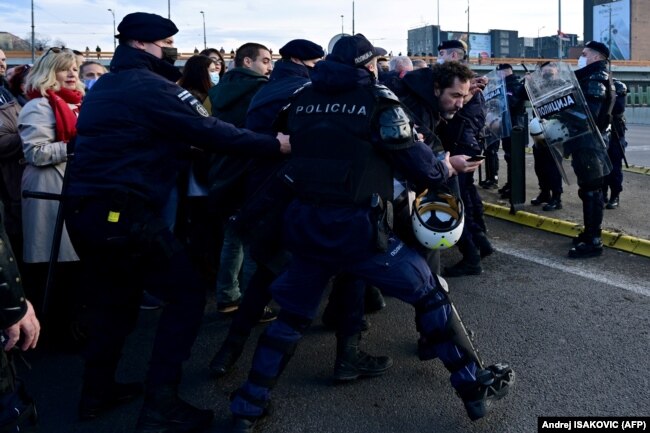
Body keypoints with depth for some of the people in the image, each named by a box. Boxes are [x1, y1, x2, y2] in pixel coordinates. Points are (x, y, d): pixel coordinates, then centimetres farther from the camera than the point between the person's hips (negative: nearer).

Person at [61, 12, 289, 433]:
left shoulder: (105, 86, 19)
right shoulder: (150, 86, -9)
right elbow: (212, 132, -14)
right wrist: (275, 144, -9)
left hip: (85, 209, 10)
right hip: (123, 213, -9)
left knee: (113, 298, 22)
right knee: (187, 292, -3)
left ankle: (98, 391, 33)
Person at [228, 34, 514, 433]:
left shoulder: (302, 100, 10)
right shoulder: (378, 99, -4)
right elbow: (419, 165, -4)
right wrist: (445, 168, 18)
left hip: (305, 223, 5)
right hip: (357, 227, -5)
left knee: (293, 315, 21)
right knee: (430, 293, 12)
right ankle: (475, 387, 19)